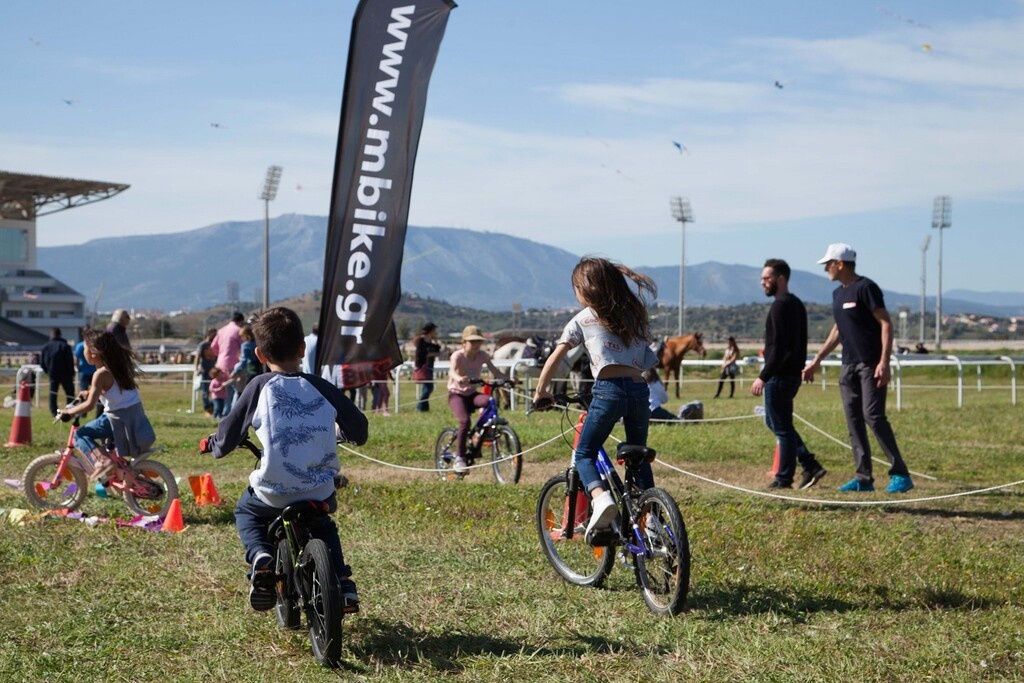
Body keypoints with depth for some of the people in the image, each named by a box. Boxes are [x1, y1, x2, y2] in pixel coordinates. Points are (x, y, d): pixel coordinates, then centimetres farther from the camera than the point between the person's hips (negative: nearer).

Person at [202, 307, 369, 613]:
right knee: (324, 526, 36)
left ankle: (261, 557, 4)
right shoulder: (322, 388, 2)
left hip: (274, 491, -2)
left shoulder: (260, 387, -3)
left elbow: (229, 433, 2)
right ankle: (343, 582, 20)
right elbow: (359, 431, 9)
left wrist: (212, 444, 26)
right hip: (321, 491, 3)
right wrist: (336, 431, 32)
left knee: (245, 511, 31)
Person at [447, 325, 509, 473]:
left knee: (490, 401, -30)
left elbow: (494, 370, -13)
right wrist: (458, 378, -61)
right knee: (465, 421, -29)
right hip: (456, 394, -4)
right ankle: (459, 458, -18)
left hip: (472, 394, 4)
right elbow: (451, 371, -37)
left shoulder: (482, 355, -4)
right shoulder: (457, 356, -17)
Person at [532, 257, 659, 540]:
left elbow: (555, 358, 6)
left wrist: (540, 391, 17)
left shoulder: (583, 319, 8)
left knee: (584, 453, 7)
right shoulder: (633, 315, 21)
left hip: (608, 389, -5)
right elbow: (649, 362, 19)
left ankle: (601, 498, -21)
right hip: (639, 388, 5)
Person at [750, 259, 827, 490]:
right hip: (793, 373, 10)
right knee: (775, 421, 17)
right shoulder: (796, 304, 15)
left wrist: (763, 377, -23)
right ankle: (810, 466, 14)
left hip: (780, 375, -10)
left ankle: (784, 478, 4)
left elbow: (778, 347, -23)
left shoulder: (780, 306, -16)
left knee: (781, 426, -2)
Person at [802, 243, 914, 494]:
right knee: (853, 420, 5)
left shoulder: (866, 288, -10)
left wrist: (884, 362, -23)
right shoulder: (838, 294, 16)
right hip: (849, 365, 8)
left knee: (874, 416, -14)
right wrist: (816, 360, 26)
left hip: (871, 365, -8)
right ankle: (863, 478, 8)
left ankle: (900, 474, -9)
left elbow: (886, 324, -14)